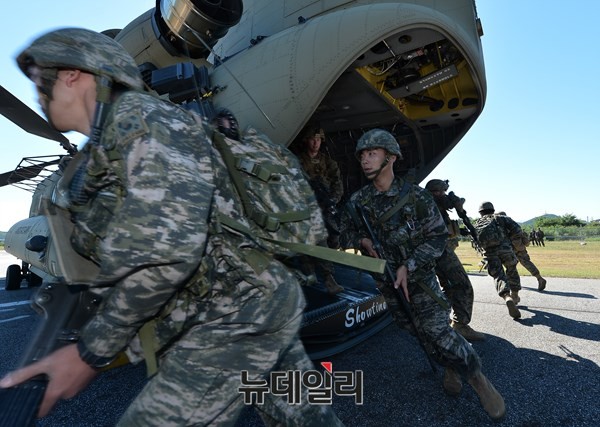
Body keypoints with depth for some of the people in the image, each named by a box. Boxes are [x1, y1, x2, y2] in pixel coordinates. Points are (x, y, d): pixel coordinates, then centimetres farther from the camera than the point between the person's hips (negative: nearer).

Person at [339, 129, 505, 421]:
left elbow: (437, 237, -10)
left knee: (438, 332, -14)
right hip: (387, 283, 4)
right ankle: (450, 367, 38)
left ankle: (478, 379, 9)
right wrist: (361, 240, -17)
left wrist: (408, 266, -20)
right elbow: (345, 235, 6)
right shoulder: (356, 202, -4)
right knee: (421, 333, 13)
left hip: (419, 277, -3)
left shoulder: (415, 196, -13)